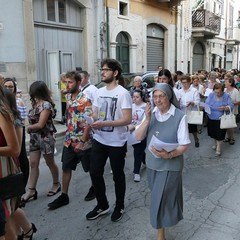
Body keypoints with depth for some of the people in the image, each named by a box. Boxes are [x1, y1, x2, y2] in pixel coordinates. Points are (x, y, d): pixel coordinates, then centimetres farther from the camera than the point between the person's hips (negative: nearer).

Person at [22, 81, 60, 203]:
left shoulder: (46, 105, -18)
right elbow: (32, 119, 7)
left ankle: (56, 184, 29)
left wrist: (29, 127, -5)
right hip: (34, 137, 8)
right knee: (33, 164, 6)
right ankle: (31, 190, 12)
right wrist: (30, 128, -11)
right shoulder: (35, 103, 9)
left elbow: (40, 124, -20)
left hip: (45, 137, -7)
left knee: (50, 163, 9)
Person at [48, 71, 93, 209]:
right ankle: (64, 196, 19)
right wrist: (69, 135, 16)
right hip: (69, 140, 7)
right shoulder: (68, 97, 6)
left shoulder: (85, 100, -18)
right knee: (66, 167, 9)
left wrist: (82, 141, -23)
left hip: (83, 141, -7)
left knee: (90, 168, 12)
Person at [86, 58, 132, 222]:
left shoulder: (123, 93, -15)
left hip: (117, 143, -6)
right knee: (95, 173, 11)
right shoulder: (100, 92, 8)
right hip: (99, 140, 7)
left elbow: (127, 119, -21)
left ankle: (119, 207, 32)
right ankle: (102, 205, 31)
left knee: (118, 175, 10)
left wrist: (104, 124, -28)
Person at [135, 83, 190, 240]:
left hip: (170, 165, -5)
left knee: (161, 199, 0)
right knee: (158, 198, 23)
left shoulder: (180, 116, -16)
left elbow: (184, 145, -14)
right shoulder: (151, 113, -3)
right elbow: (138, 137, -7)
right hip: (152, 163, 5)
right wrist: (147, 119, -20)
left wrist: (169, 154, -30)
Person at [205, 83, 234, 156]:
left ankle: (218, 148, 14)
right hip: (211, 118, 3)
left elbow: (231, 106, -8)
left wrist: (225, 108, -27)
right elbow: (206, 103, 1)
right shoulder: (211, 95, -2)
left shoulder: (226, 96, -9)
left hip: (221, 119, -3)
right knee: (213, 132, 16)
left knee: (219, 134, -1)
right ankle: (215, 143, 42)